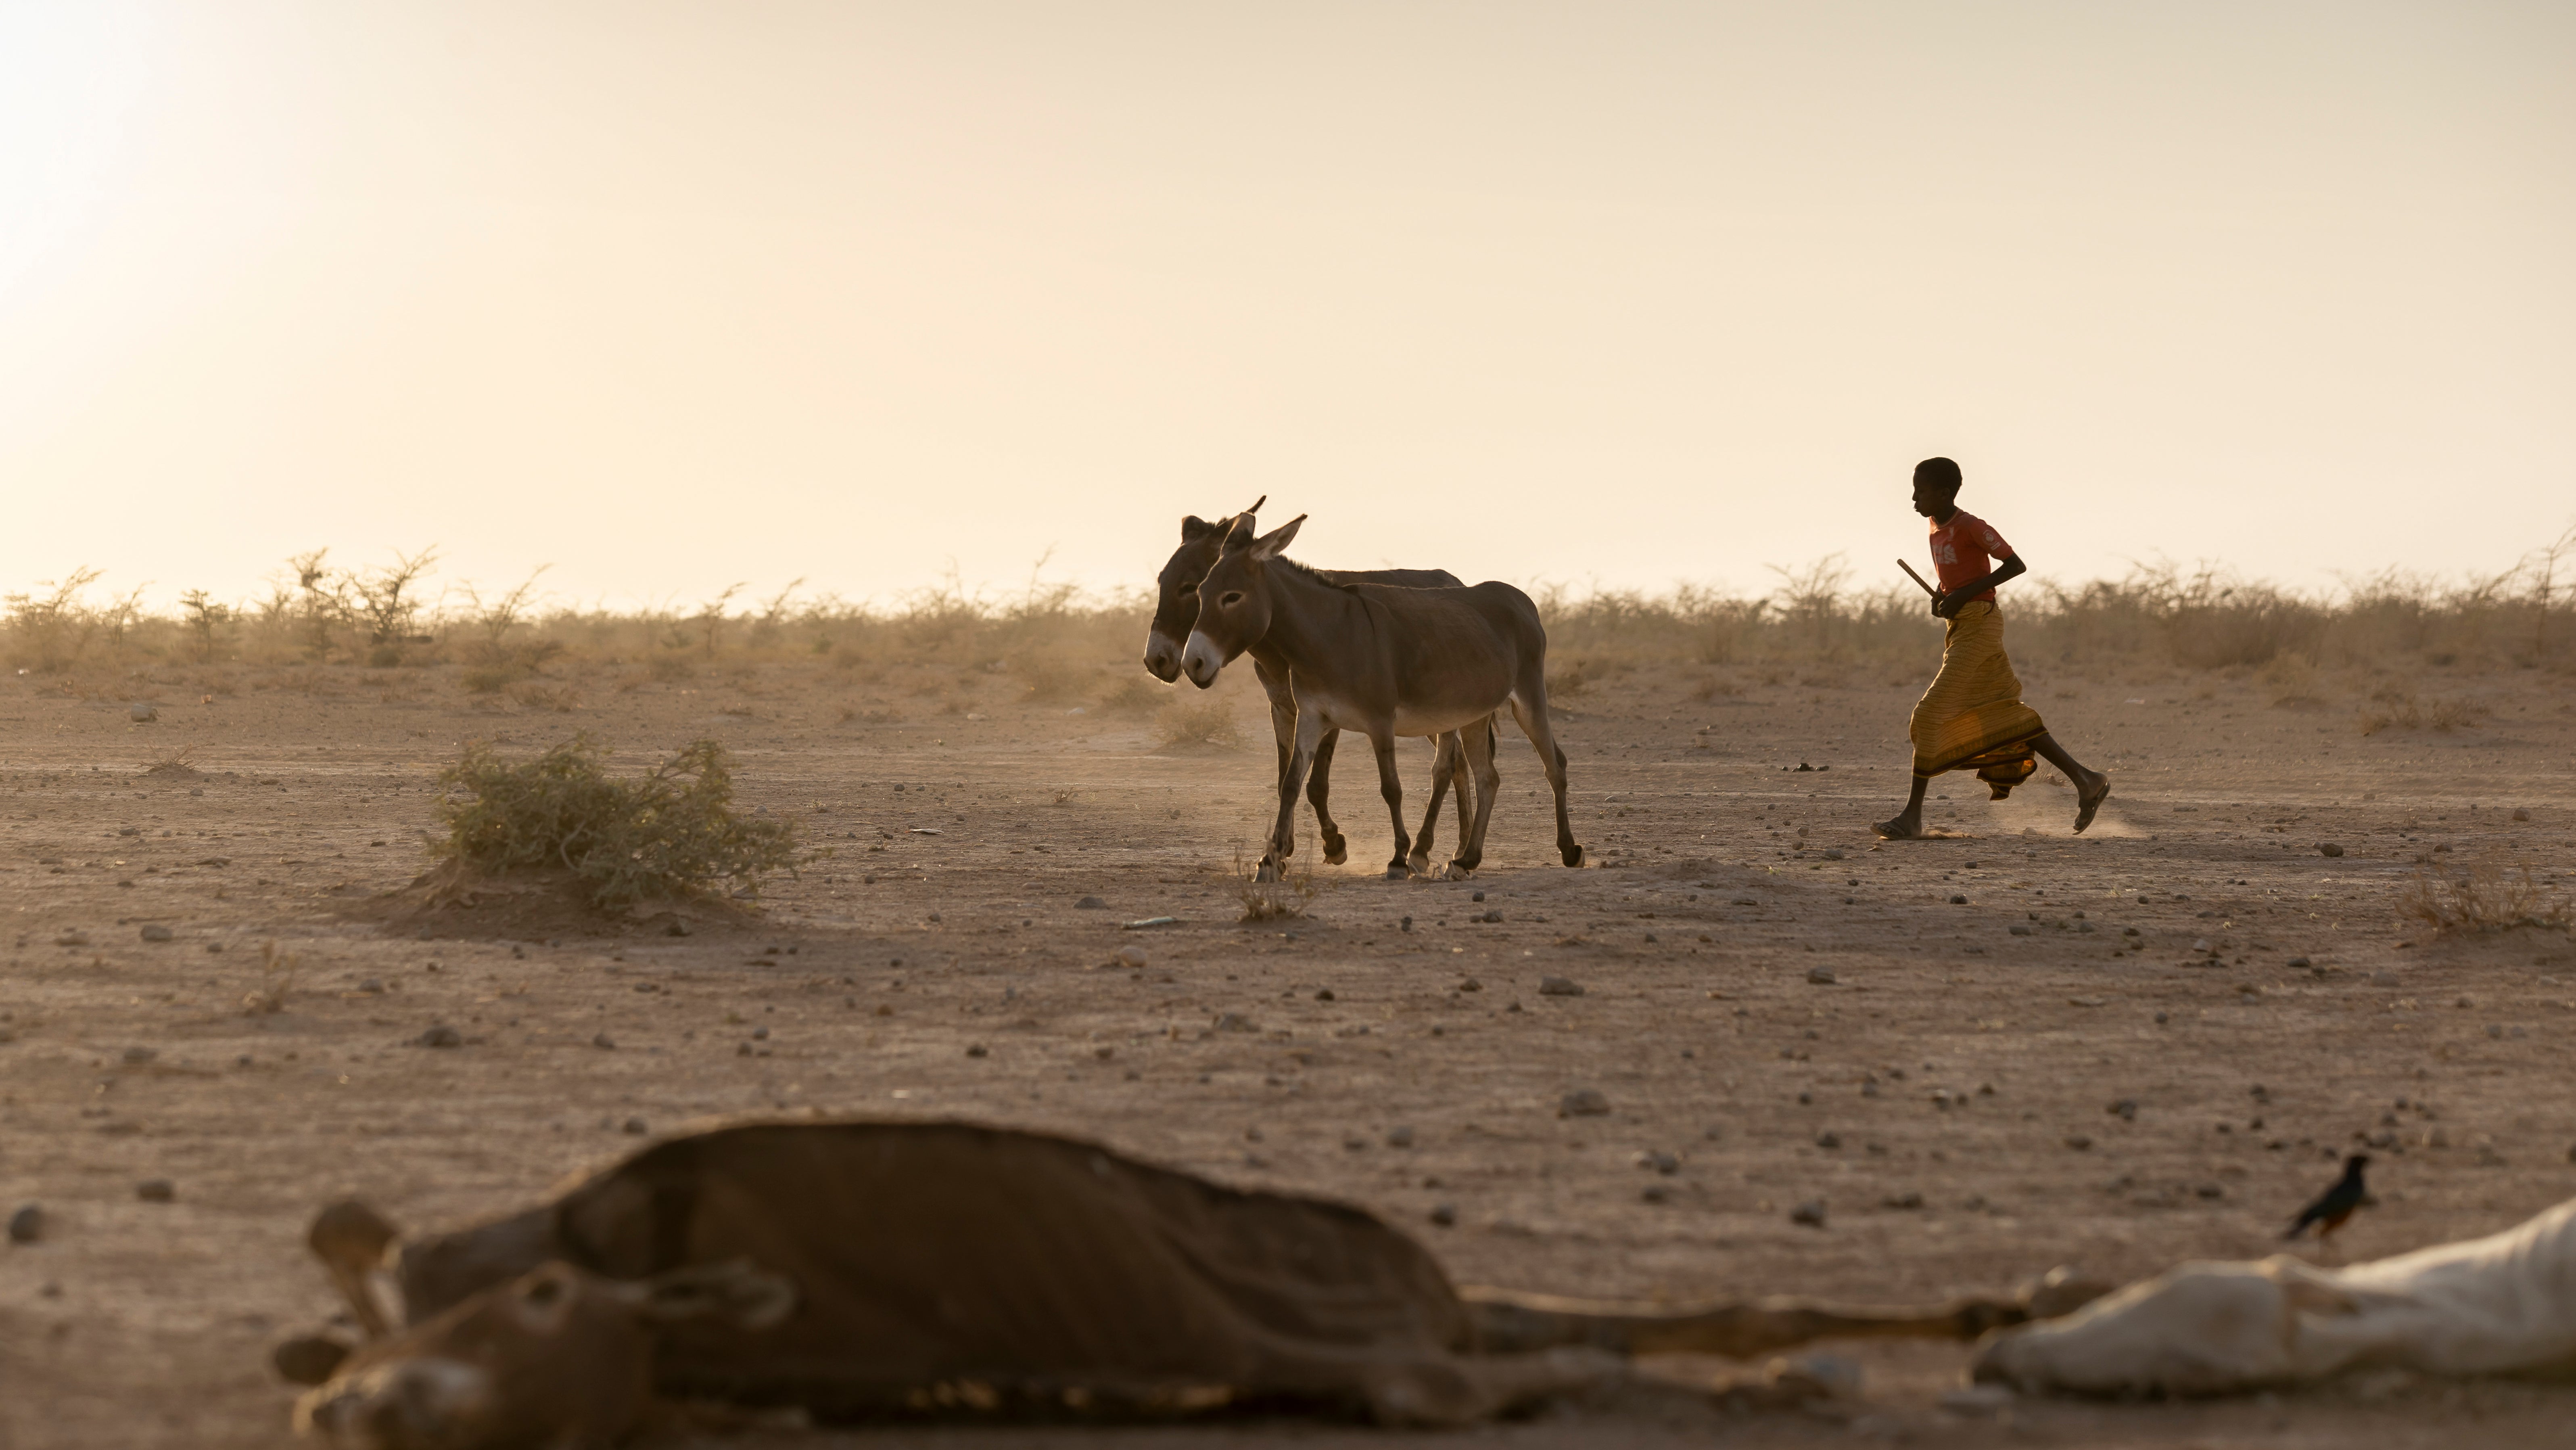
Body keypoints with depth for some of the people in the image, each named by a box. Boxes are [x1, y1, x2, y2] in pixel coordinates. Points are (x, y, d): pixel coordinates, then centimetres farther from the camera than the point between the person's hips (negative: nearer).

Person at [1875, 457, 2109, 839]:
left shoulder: (1972, 527, -15)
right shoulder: (1937, 527, 11)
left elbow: (2016, 564, -15)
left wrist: (1964, 594, -20)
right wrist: (1941, 595, 5)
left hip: (1978, 627, -10)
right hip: (1959, 630, 10)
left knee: (1930, 714, -11)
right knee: (2004, 716, 11)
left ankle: (1913, 814, -7)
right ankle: (2085, 781, 17)